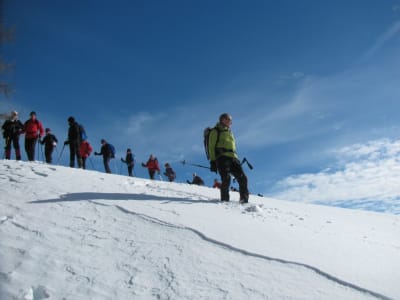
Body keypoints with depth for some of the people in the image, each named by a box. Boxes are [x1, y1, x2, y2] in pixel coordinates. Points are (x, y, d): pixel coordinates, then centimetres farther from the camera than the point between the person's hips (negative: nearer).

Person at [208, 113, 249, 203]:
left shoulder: (230, 133, 30)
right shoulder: (215, 131, 9)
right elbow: (211, 147, 1)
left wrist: (236, 159, 20)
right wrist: (213, 161, -10)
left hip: (233, 158, 6)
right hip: (222, 157, -6)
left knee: (243, 178, -6)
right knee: (226, 178, -21)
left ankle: (244, 200, -3)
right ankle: (225, 200, -14)